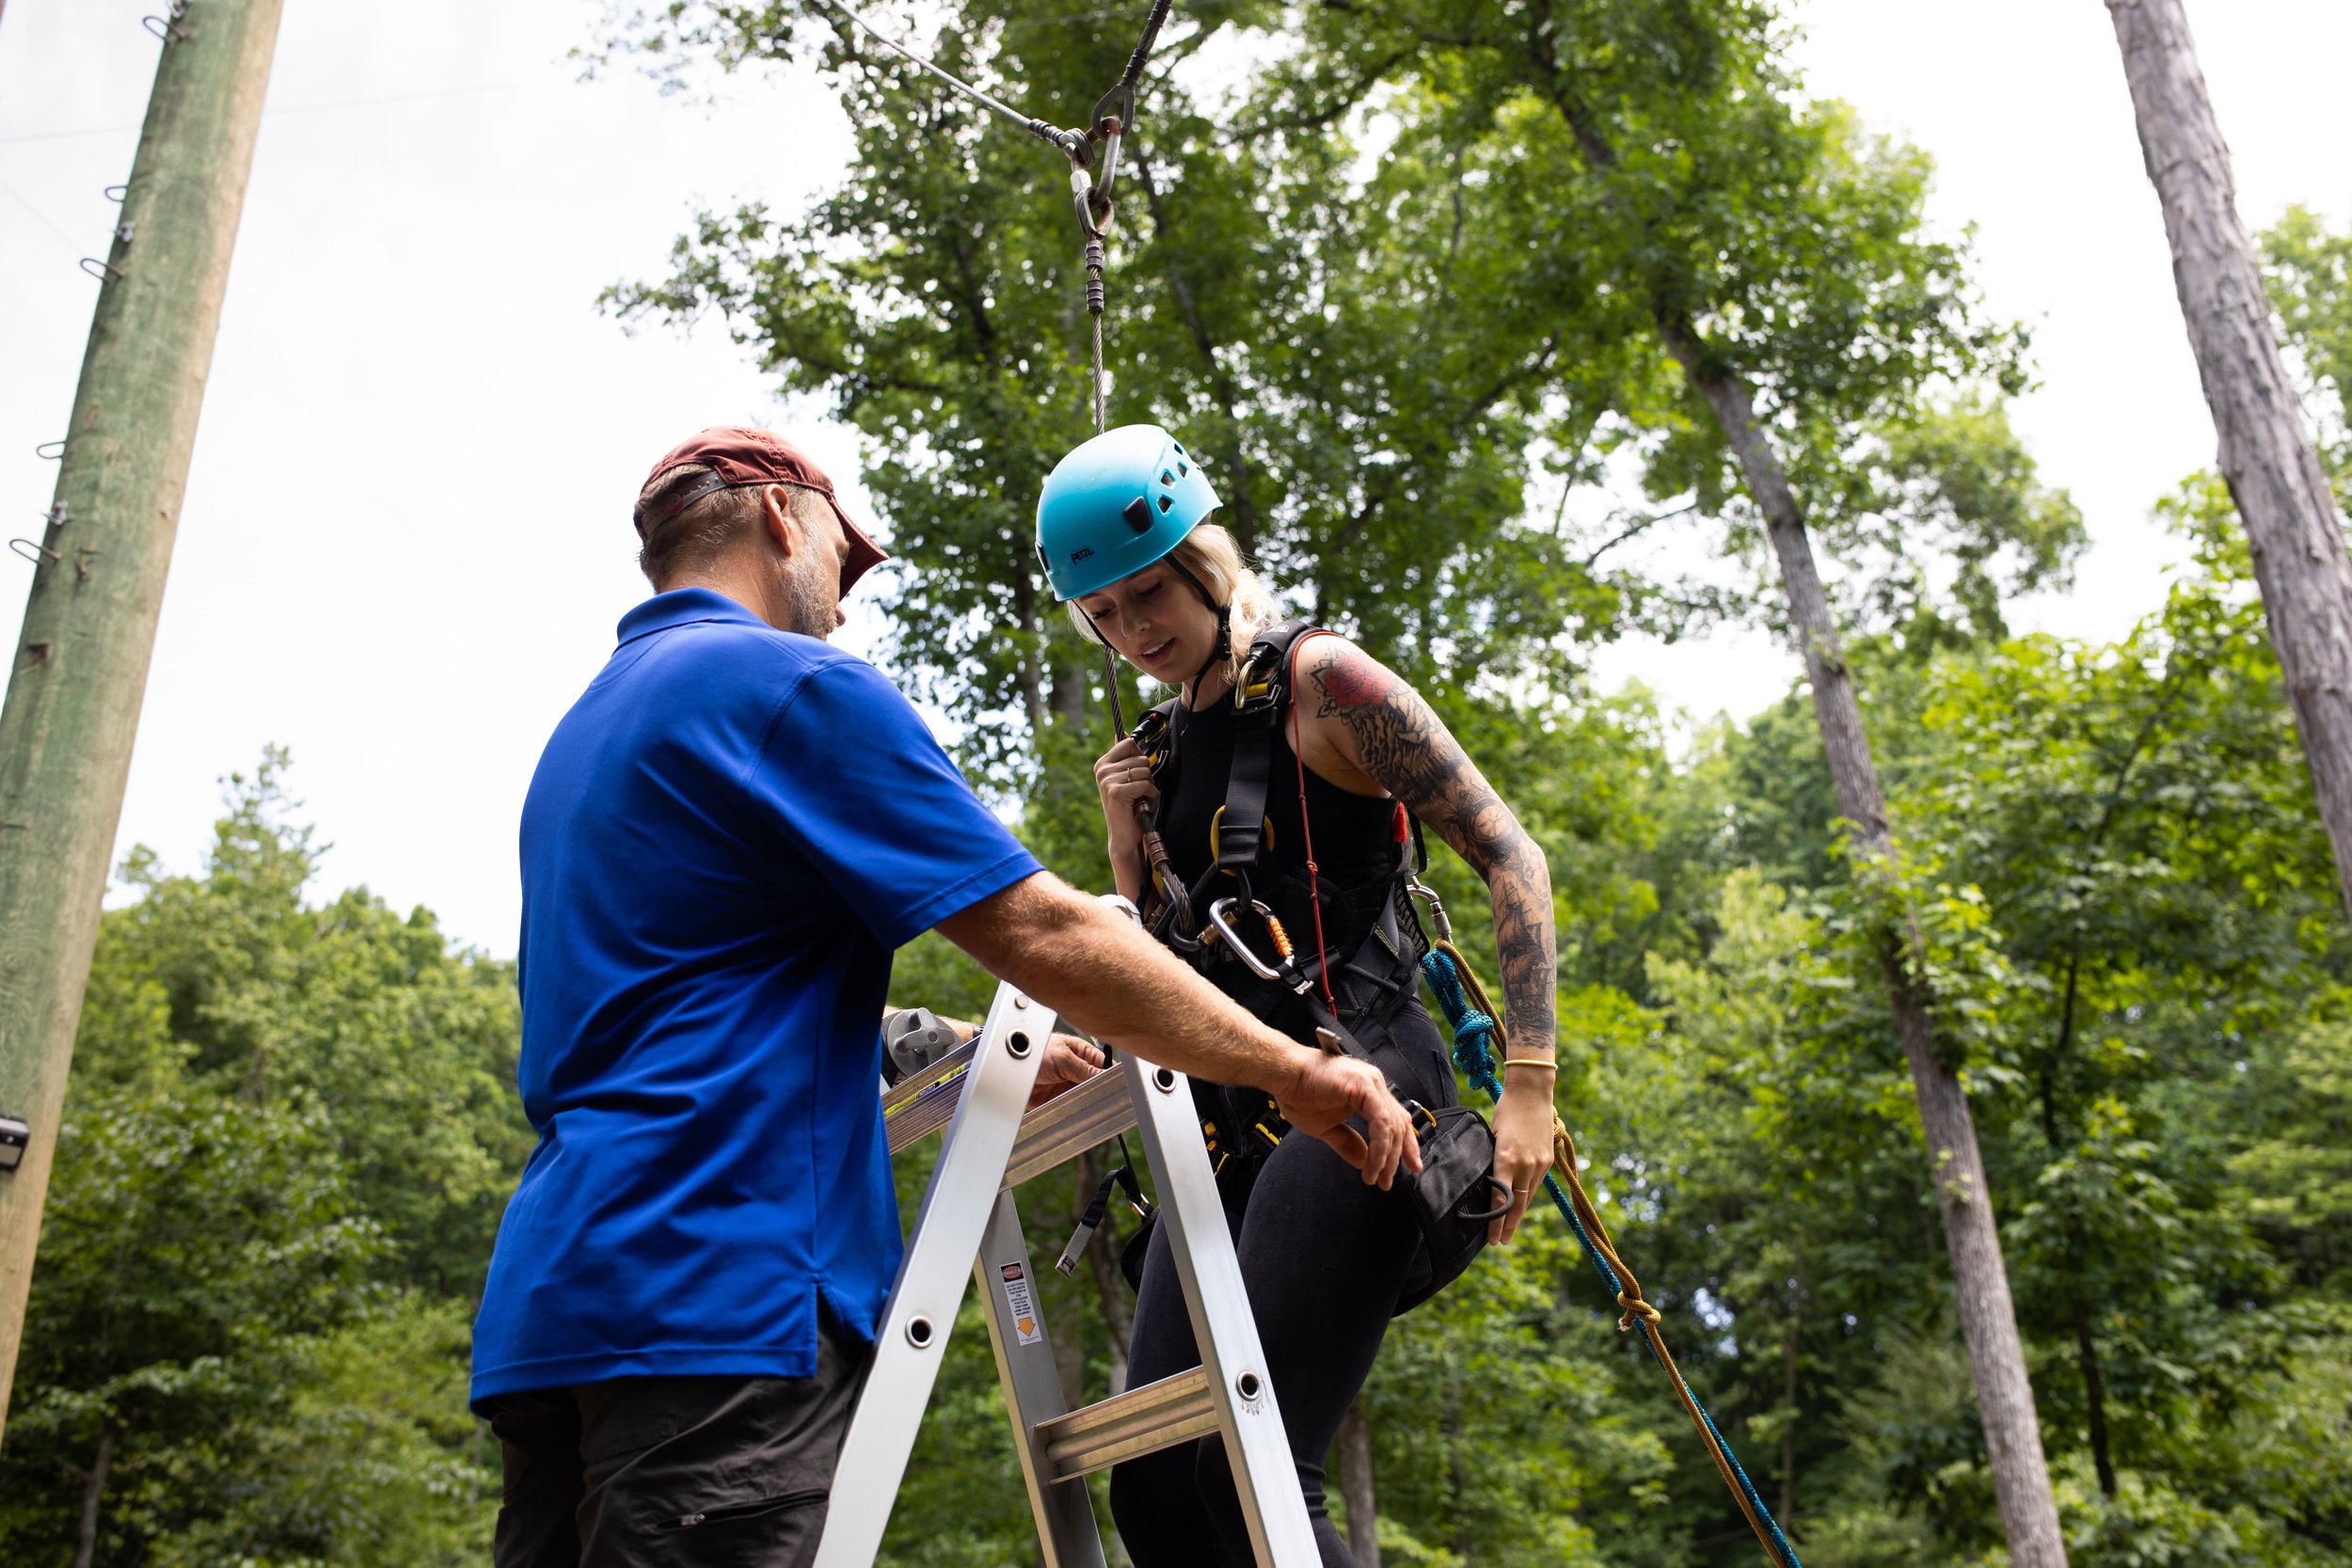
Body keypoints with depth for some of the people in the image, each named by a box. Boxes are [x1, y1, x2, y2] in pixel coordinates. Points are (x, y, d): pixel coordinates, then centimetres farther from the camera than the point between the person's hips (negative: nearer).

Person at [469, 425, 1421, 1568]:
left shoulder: (588, 726, 23)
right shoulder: (791, 684, -6)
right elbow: (1044, 934, -11)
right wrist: (1299, 1075, -1)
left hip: (556, 1294, 9)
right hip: (715, 1296, -9)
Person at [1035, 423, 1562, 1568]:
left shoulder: (1318, 681, -1)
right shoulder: (1160, 749, 19)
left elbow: (1508, 857, -6)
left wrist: (1528, 1083, -16)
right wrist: (1126, 841, 4)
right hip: (1230, 1128, 7)